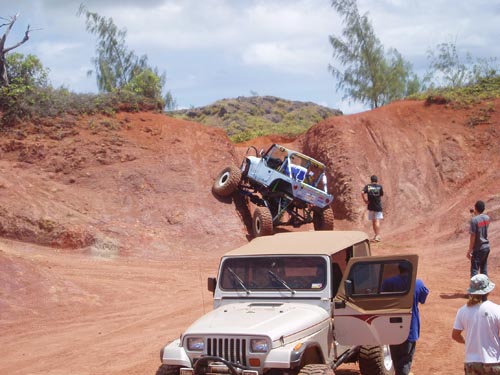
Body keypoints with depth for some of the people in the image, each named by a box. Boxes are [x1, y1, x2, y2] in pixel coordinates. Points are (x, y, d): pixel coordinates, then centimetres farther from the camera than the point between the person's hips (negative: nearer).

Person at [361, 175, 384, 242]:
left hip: (371, 206, 1)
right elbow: (381, 195, 4)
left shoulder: (367, 186, -2)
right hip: (378, 206, -1)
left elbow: (362, 193, -17)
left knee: (373, 221, 12)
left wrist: (365, 201, -9)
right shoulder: (380, 186, -2)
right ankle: (377, 236, -10)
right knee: (377, 221, -3)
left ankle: (377, 235, 22)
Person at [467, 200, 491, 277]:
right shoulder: (487, 218, 3)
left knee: (474, 270, -3)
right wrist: (476, 215, 17)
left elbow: (473, 237, -17)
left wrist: (469, 250, -11)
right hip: (486, 247, 7)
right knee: (484, 269, 15)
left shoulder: (474, 220, -17)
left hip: (478, 248, -7)